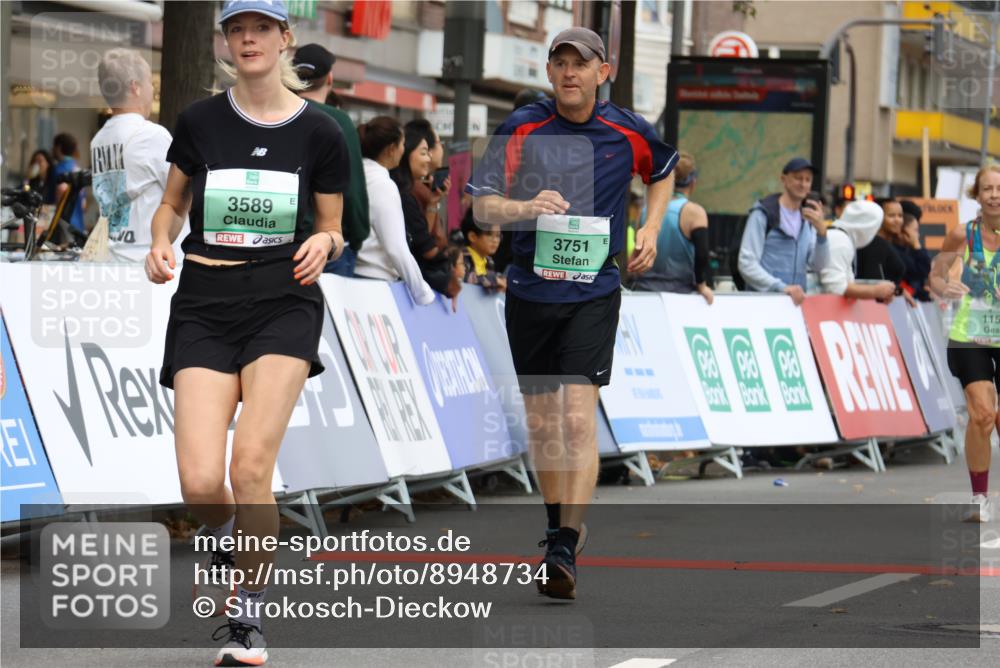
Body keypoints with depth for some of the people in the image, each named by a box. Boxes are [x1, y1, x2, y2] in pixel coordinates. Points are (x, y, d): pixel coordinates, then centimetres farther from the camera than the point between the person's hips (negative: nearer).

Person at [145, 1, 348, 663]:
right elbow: (173, 202, 18)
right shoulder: (199, 122, 5)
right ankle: (228, 535, 25)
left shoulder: (319, 133, 2)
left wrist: (324, 244, -12)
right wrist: (161, 243, -3)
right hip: (205, 304, 1)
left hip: (285, 301, -1)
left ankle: (248, 615, 1)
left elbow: (333, 232, 11)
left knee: (251, 466, -17)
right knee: (201, 483, -12)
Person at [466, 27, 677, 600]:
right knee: (542, 422, 10)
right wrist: (526, 207, -27)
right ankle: (559, 524, 32)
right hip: (531, 290, 2)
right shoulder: (522, 128, -3)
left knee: (579, 419, -15)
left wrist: (651, 231, 9)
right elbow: (482, 206, -7)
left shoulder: (628, 132, -1)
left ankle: (566, 551, -20)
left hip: (594, 293, -2)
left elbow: (663, 172, 22)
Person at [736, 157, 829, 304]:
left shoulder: (807, 220, 16)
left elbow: (818, 266, 7)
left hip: (797, 300, 5)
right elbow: (747, 264, -10)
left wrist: (821, 231, -10)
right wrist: (782, 287, -20)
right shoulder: (763, 214, -2)